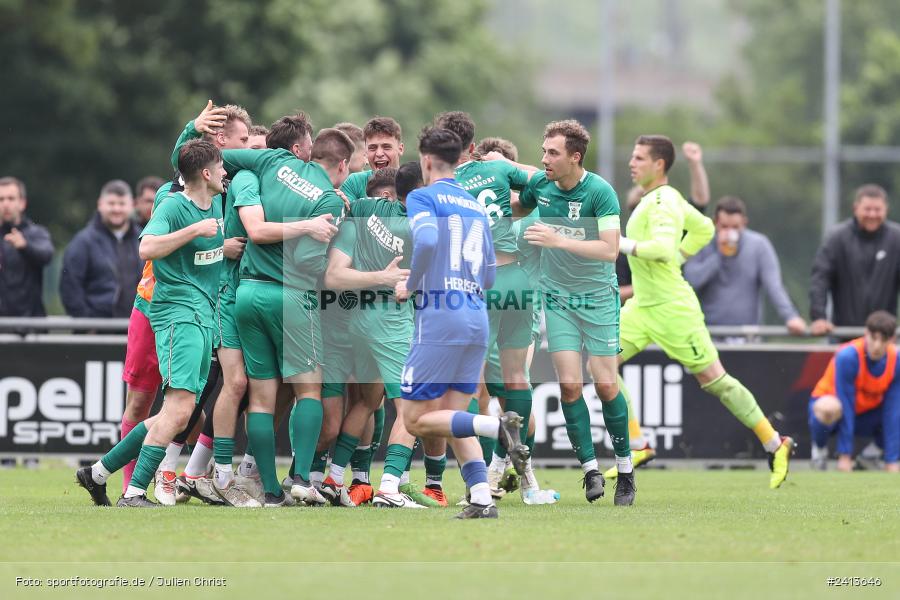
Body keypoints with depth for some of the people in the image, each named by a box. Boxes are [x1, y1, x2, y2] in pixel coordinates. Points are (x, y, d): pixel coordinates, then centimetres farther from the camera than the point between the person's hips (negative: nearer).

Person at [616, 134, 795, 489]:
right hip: (642, 305, 10)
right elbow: (704, 228, 25)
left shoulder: (663, 202, -17)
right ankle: (637, 445, 3)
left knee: (713, 379, -4)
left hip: (671, 308, -10)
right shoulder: (659, 198, 12)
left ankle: (775, 444, 7)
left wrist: (625, 245, -23)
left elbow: (663, 247, -33)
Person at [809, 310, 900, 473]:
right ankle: (819, 446, -7)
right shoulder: (847, 356, -29)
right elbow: (845, 406, -28)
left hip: (867, 414, 4)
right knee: (830, 408, -40)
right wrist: (844, 456, -27)